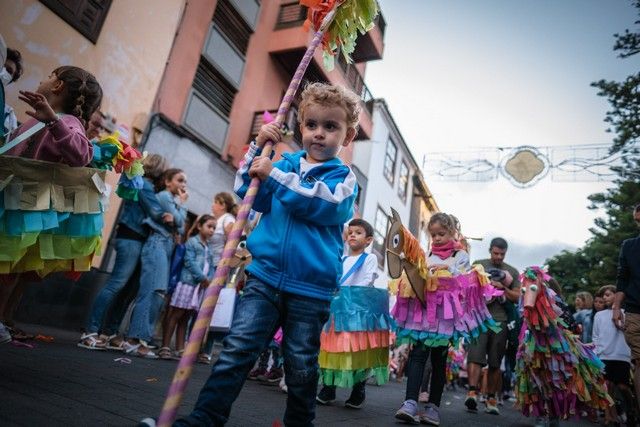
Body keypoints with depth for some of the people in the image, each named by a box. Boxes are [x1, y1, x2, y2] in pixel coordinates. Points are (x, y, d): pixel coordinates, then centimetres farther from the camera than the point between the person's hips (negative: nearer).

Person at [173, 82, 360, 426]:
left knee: (301, 365, 12)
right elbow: (246, 192, 8)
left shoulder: (343, 177, 2)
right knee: (237, 348, -3)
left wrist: (274, 176, -19)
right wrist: (258, 148, -2)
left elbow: (325, 203, -19)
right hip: (265, 277, 2)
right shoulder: (285, 163, 12)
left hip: (311, 289, -2)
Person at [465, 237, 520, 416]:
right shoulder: (478, 265, 10)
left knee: (495, 362, 7)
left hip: (501, 320, 2)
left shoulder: (512, 271, 15)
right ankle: (472, 392, -19)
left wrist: (503, 288, -6)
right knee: (475, 355, -14)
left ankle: (491, 398, 16)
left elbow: (517, 297, 10)